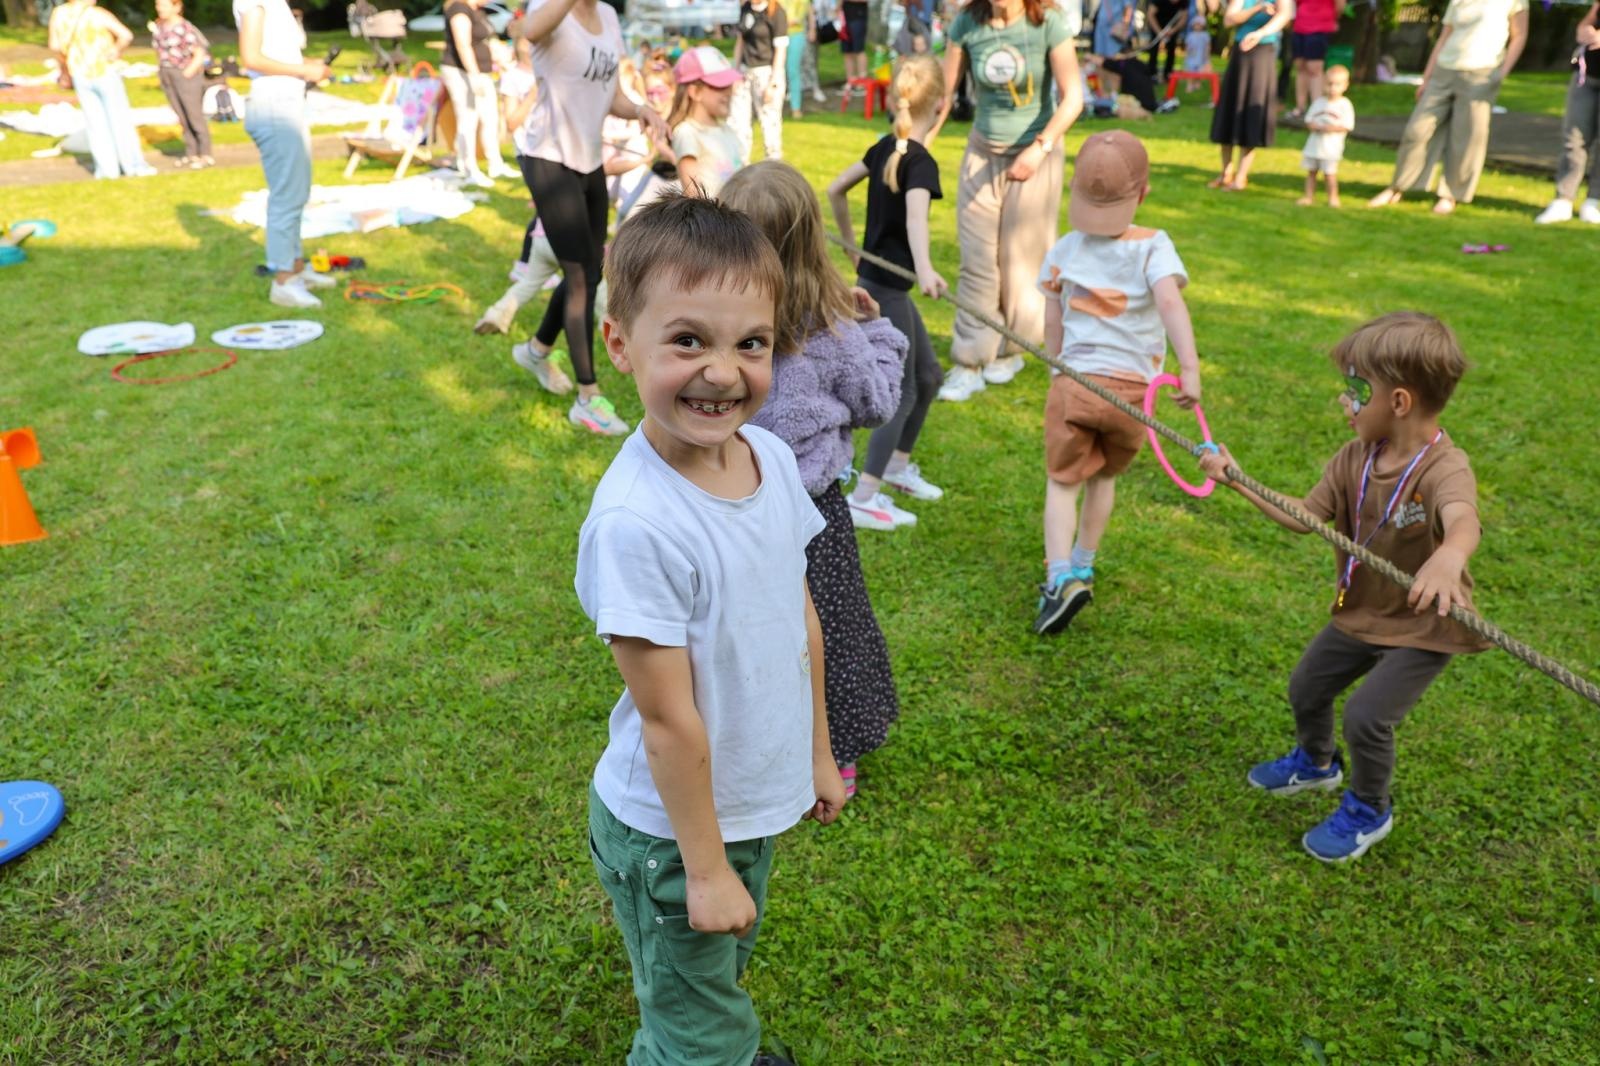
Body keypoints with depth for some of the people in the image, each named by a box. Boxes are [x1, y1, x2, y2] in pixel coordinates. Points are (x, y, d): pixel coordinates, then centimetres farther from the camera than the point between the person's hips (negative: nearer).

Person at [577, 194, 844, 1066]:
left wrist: (818, 753, 12)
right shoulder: (635, 524, -32)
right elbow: (666, 717, -24)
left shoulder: (772, 457, -9)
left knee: (727, 968, 32)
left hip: (757, 802, 7)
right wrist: (705, 865, -14)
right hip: (672, 827, -6)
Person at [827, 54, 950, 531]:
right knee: (902, 391, -3)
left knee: (928, 375, 19)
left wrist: (852, 245, 25)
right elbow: (915, 216, -38)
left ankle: (898, 464, 33)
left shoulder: (885, 147, 7)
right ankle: (864, 499, -3)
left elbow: (835, 189, 17)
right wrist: (925, 269, -55)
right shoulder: (921, 162, -18)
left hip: (875, 279, 9)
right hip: (885, 288, -9)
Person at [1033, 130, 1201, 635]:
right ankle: (1081, 567, 35)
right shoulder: (1152, 246, -5)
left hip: (1074, 381, 0)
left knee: (1063, 480, 5)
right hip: (1133, 387, 0)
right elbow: (1170, 301, -22)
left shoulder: (1066, 249, 3)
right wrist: (1190, 368, -28)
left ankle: (1060, 577, -15)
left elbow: (1052, 325, 7)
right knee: (1104, 477, 21)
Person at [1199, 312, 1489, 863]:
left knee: (1366, 716, -13)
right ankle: (1316, 761, 52)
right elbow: (1305, 517, -3)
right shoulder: (1354, 459, -9)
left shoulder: (1444, 467, -31)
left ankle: (1367, 811, 18)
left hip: (1423, 626, -7)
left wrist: (1447, 558, -76)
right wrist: (1239, 481, -9)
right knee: (1306, 690, 19)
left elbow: (1463, 521, -52)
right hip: (1360, 612, 7)